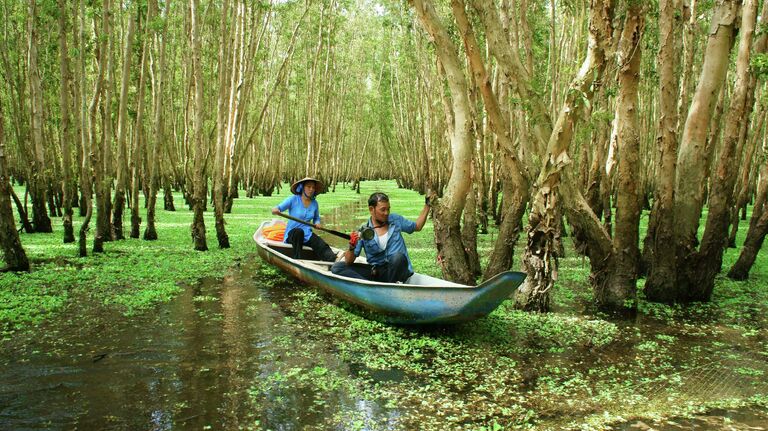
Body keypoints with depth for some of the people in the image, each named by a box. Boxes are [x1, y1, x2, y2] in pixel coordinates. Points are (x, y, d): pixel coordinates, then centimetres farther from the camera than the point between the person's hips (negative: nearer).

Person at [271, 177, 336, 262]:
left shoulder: (314, 203, 8)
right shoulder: (293, 199, -6)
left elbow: (316, 218, 24)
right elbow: (279, 208, -14)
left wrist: (317, 223, 1)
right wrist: (275, 210, -38)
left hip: (307, 235, 3)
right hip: (292, 234, -3)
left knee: (322, 246, -28)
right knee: (298, 231, -40)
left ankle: (334, 260, -55)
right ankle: (297, 260, -45)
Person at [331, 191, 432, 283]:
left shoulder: (395, 220, 8)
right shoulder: (362, 232, 1)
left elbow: (417, 227, 24)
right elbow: (349, 262, -1)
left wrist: (427, 205, 17)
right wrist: (352, 247, -21)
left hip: (397, 271, -1)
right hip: (376, 272, 1)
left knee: (398, 257, -36)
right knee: (337, 267, -16)